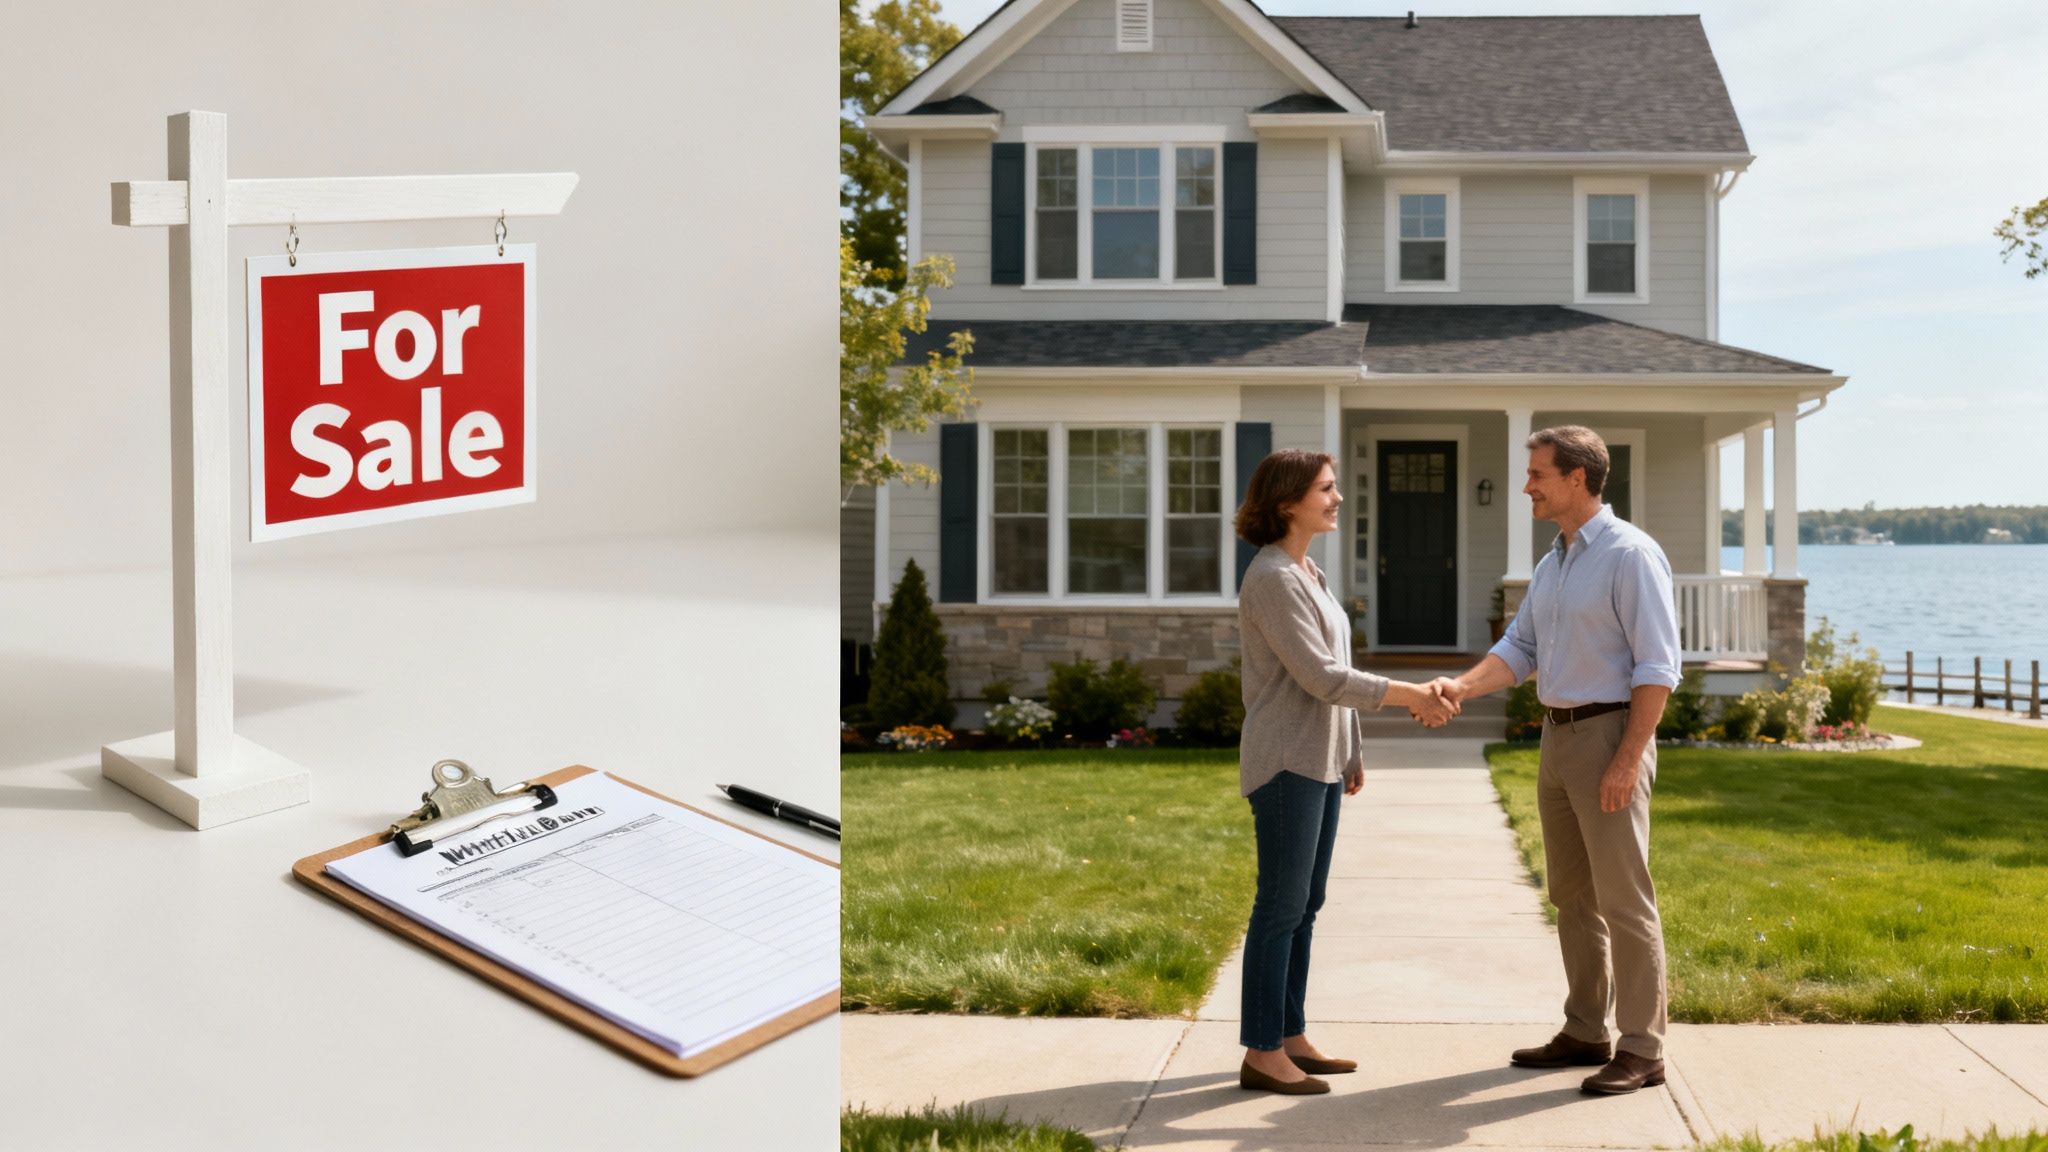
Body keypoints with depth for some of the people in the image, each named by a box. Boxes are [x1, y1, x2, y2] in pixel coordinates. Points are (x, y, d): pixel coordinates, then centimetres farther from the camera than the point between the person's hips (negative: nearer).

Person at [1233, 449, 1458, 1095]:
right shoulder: (1273, 578, -15)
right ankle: (1261, 1054, -1)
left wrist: (1350, 751, 19)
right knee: (1281, 906, -6)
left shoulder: (1306, 573, 15)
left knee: (1305, 904, 11)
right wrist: (1408, 696, -16)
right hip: (1287, 761, -9)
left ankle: (1290, 1038, 18)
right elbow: (1320, 676, -19)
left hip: (1320, 761, 9)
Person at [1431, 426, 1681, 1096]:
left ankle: (1642, 1050, 1)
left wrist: (1628, 759, -22)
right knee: (1573, 896, 13)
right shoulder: (1552, 564, 14)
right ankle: (1585, 1032, 21)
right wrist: (1462, 686, -8)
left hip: (1611, 736, -9)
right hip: (1558, 737, 9)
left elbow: (1658, 665, -17)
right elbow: (1520, 650, 11)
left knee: (1623, 898, -5)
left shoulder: (1630, 554, -13)